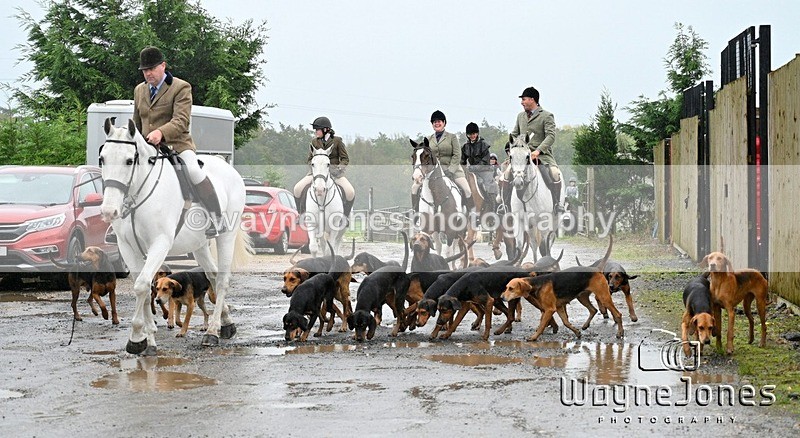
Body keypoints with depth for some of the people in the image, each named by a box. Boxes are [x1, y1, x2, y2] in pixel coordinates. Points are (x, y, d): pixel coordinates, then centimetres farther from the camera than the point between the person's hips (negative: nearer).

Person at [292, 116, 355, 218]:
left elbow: (345, 159, 1)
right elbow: (310, 159, 14)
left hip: (334, 171, -2)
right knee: (298, 188, -19)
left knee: (350, 192, -24)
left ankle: (346, 215, -1)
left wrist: (339, 168, -16)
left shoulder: (337, 141, -1)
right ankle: (301, 213, -1)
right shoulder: (314, 142, 7)